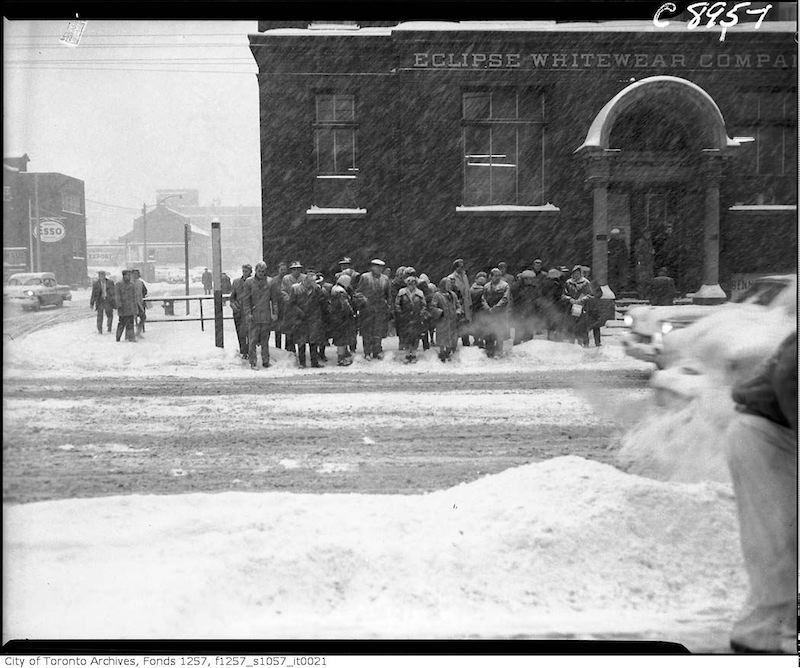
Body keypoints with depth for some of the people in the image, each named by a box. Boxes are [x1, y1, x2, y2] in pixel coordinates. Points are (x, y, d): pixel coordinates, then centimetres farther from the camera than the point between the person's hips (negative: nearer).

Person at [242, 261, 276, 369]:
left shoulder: (270, 281, 7)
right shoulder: (249, 282, 1)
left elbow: (274, 298, 10)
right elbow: (245, 299, 1)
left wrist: (274, 312, 2)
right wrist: (248, 313, -8)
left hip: (266, 316, 2)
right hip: (253, 316, -2)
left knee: (265, 339, 8)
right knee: (252, 340, -3)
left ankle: (265, 360, 16)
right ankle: (253, 362, 1)